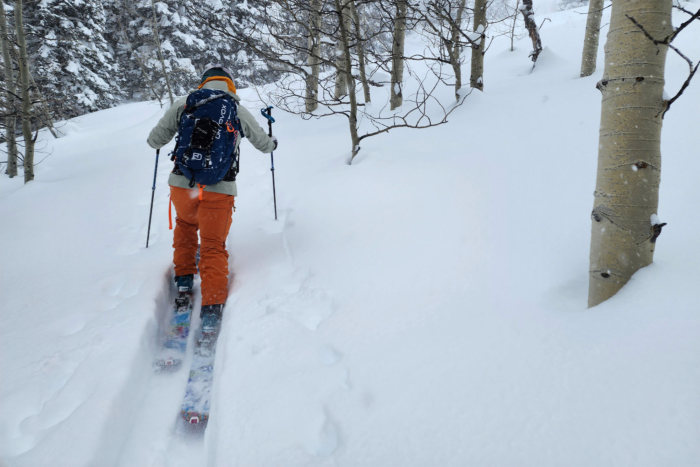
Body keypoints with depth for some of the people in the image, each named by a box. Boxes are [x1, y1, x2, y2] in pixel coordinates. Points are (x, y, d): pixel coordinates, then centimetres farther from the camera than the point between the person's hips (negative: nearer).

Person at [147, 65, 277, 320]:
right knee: (213, 246, 8)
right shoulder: (239, 112, 5)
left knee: (185, 225, 31)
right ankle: (212, 303, -2)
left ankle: (184, 277, 33)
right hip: (219, 189, -1)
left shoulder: (182, 104, 3)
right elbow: (264, 144, 19)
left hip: (182, 183, 1)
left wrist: (155, 139, 34)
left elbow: (155, 141, 9)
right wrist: (272, 143, 43)